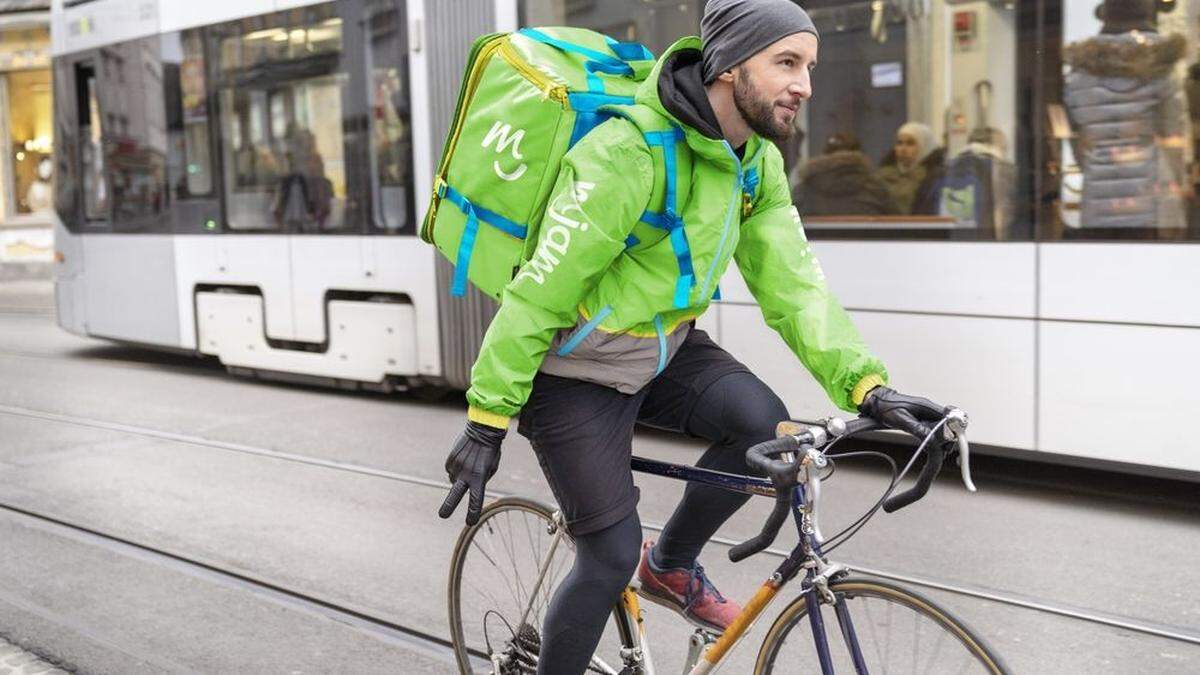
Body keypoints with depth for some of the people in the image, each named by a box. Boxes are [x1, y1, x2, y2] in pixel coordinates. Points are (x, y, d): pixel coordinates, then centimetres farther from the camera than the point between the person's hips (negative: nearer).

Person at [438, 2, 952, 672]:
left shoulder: (760, 163, -4)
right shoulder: (628, 154, -28)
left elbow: (790, 283, -8)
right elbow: (538, 293, -25)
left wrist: (866, 384, -20)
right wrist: (487, 421, -23)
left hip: (664, 348, 7)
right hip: (576, 370, -6)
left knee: (763, 421, -19)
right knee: (612, 556, -7)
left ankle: (672, 565, 8)